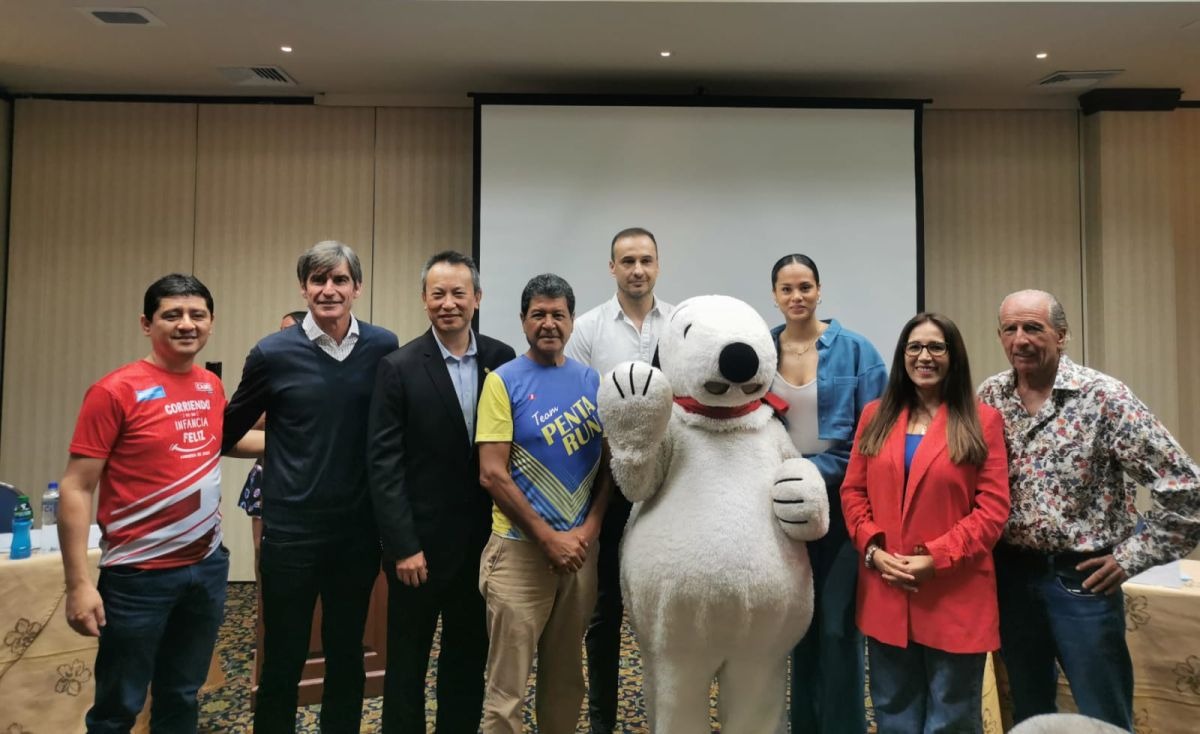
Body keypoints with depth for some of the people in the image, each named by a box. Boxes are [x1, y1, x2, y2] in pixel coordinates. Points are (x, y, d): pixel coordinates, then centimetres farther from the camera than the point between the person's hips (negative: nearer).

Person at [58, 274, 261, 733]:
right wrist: (79, 582, -19)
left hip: (208, 565, 6)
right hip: (140, 574, -5)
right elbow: (75, 488, -14)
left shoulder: (212, 386, 4)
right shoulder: (116, 391, -14)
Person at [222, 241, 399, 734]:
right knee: (283, 660, 11)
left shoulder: (384, 348, -2)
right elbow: (232, 428, 8)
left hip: (359, 529, 2)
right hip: (291, 530, -2)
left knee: (347, 655, 17)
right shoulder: (274, 353, -6)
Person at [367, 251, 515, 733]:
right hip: (420, 540, -3)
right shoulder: (399, 367, -9)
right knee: (407, 662, 12)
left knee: (470, 656, 18)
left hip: (483, 538, 3)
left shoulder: (501, 359, 0)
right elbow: (383, 463, -10)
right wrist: (403, 546, -14)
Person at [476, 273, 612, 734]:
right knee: (507, 686, 3)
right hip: (521, 548, -4)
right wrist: (549, 538, -13)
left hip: (581, 548, 4)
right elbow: (492, 474, -11)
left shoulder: (592, 381, 5)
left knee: (566, 676, 18)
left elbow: (608, 465, 7)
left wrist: (588, 530, -6)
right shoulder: (504, 381, -6)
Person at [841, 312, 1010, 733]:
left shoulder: (982, 421, -1)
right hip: (885, 595, 3)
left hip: (956, 598, -3)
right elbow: (853, 493, 8)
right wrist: (873, 550, -7)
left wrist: (937, 558, -15)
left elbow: (993, 508, -7)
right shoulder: (876, 416, 9)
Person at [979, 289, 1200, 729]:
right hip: (1010, 574, 4)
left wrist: (1130, 558, -10)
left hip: (1079, 577, -4)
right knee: (1028, 713, 19)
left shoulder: (1104, 398, -12)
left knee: (1105, 721, 8)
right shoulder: (989, 397, 1)